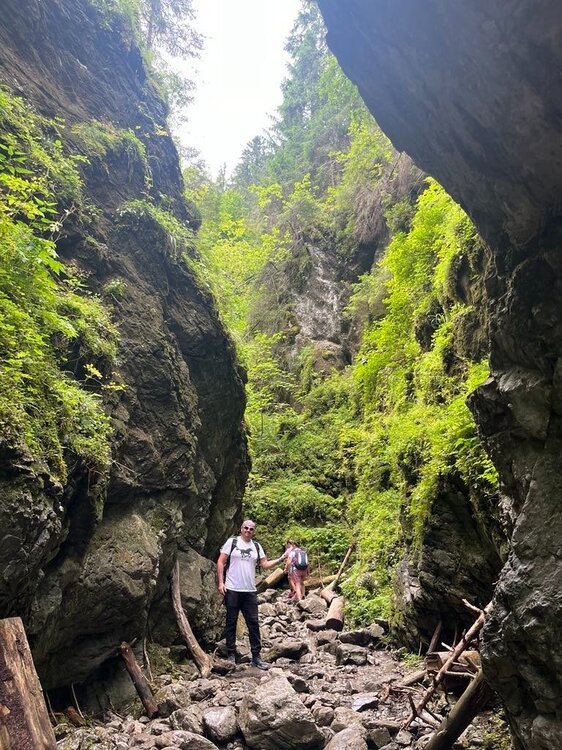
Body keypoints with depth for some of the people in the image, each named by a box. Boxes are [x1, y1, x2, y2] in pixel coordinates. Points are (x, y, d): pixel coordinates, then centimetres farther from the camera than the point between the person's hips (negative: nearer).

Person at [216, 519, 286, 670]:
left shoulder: (257, 546, 10)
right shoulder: (232, 542, -3)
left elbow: (265, 564, 8)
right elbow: (220, 562, -3)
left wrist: (279, 560, -6)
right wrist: (221, 582, -10)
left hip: (250, 591, 4)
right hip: (232, 590, -3)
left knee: (253, 623, 5)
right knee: (231, 622, 7)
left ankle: (256, 656, 14)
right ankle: (231, 655, 19)